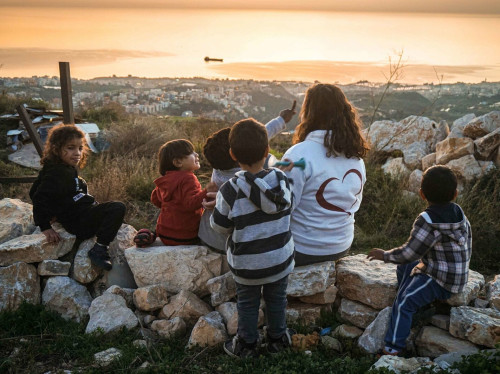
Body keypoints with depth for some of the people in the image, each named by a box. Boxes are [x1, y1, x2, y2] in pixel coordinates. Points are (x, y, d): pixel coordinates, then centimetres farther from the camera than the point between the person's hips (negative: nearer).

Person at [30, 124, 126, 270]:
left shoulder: (68, 170, 13)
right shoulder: (57, 174, -18)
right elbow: (40, 199, -23)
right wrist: (45, 227, -19)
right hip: (80, 223, -11)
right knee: (117, 208, -26)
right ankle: (99, 250, -22)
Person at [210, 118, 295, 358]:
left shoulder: (230, 191, -23)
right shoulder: (282, 181, -12)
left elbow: (220, 226, -12)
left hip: (247, 263, -3)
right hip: (280, 257, 3)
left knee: (247, 302, 18)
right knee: (276, 299, 23)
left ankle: (246, 344, 33)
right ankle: (277, 337, 41)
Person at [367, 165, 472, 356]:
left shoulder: (428, 221, -25)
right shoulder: (459, 213, 2)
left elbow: (409, 252, -24)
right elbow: (467, 241, 14)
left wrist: (385, 255, -8)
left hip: (440, 280, -10)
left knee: (404, 302, -17)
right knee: (404, 268, 24)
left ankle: (393, 348, -15)